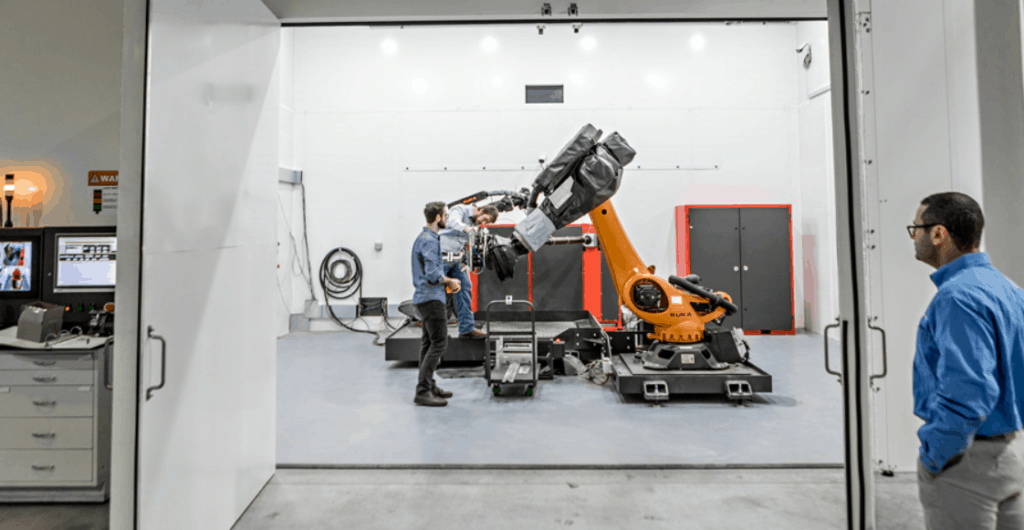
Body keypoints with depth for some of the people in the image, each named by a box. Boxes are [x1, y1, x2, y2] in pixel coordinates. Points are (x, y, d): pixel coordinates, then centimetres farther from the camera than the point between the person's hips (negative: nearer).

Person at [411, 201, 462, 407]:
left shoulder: (426, 238, 16)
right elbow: (433, 275, -24)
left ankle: (429, 386, 22)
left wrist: (448, 280, 12)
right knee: (439, 343, -10)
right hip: (431, 298, -11)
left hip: (425, 298, 11)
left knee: (429, 343, 14)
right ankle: (422, 391, -7)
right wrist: (450, 281, -7)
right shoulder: (429, 241, -17)